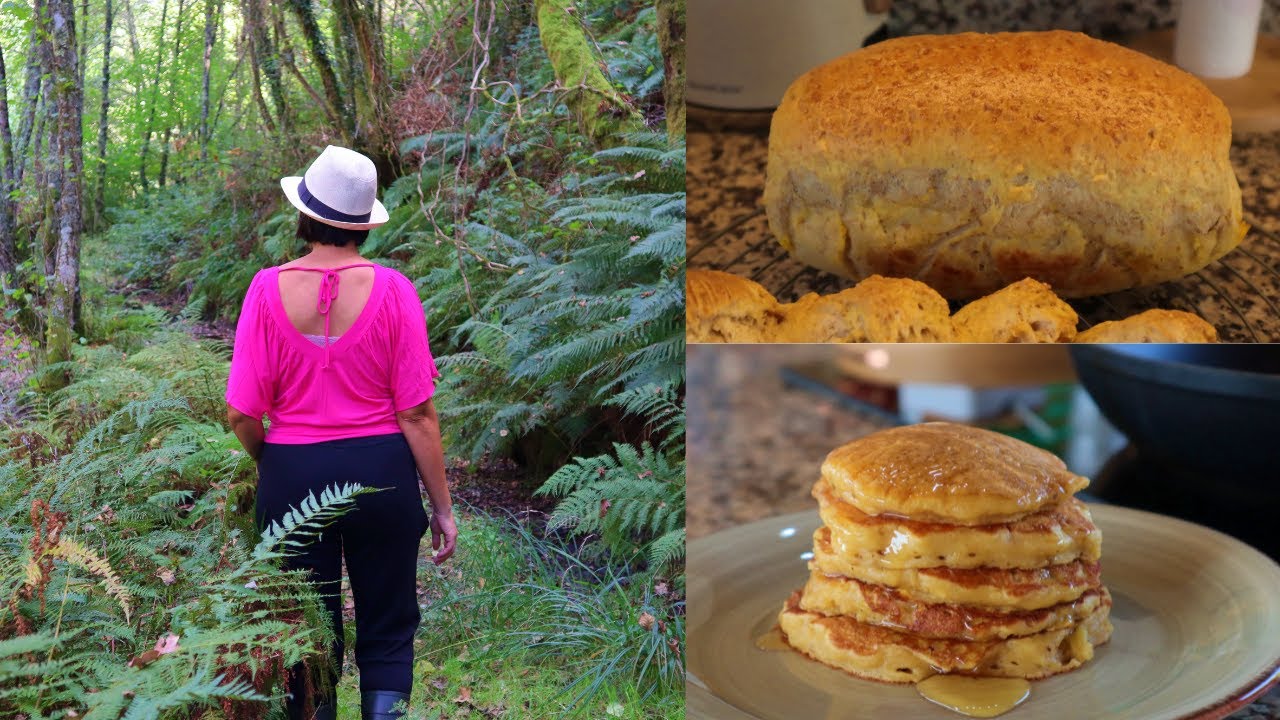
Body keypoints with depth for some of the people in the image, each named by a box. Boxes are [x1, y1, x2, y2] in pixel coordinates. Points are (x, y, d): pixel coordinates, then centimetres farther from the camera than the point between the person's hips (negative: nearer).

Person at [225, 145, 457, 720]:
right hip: (381, 471, -1)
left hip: (293, 474, 1)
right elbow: (417, 412, -10)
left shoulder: (270, 289, -8)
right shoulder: (391, 289, -10)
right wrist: (442, 505, 0)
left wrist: (269, 462, 14)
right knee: (387, 631, 14)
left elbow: (242, 414, -8)